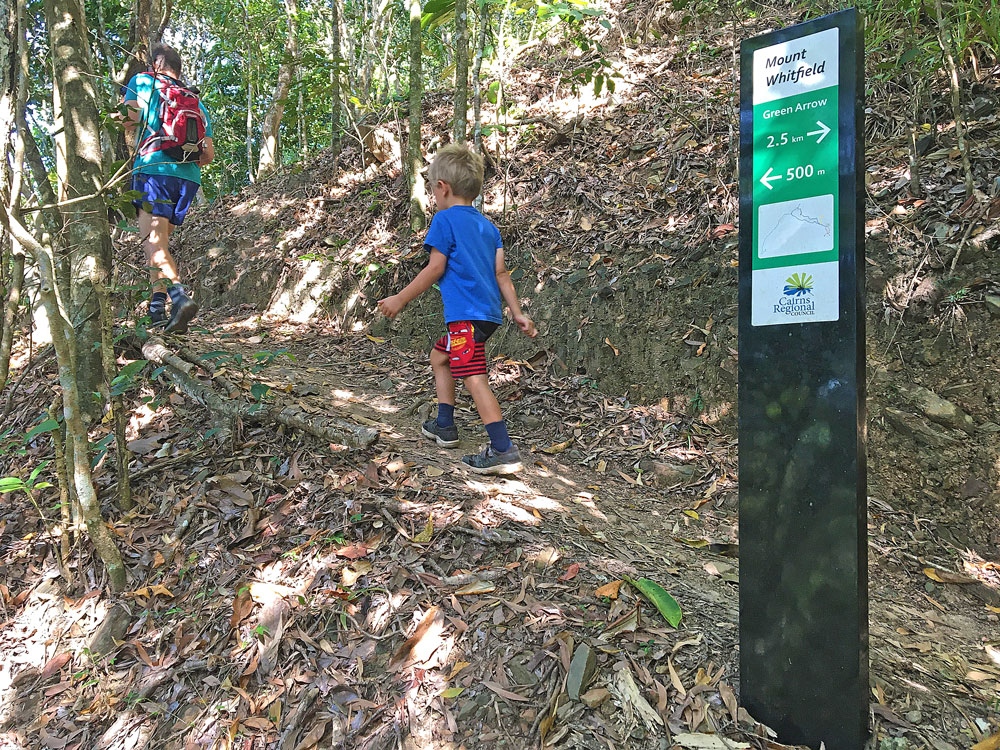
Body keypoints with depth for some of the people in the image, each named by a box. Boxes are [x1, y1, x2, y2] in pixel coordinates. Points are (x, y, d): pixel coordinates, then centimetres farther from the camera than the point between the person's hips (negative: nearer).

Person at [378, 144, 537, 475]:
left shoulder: (445, 219, -5)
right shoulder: (487, 225, 16)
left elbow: (435, 268, -9)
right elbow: (500, 273, 12)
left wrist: (400, 300, -1)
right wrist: (517, 313, 12)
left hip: (466, 313, -9)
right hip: (489, 312, 9)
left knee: (474, 377, -13)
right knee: (440, 357, 25)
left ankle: (504, 451, -17)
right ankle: (445, 426, 31)